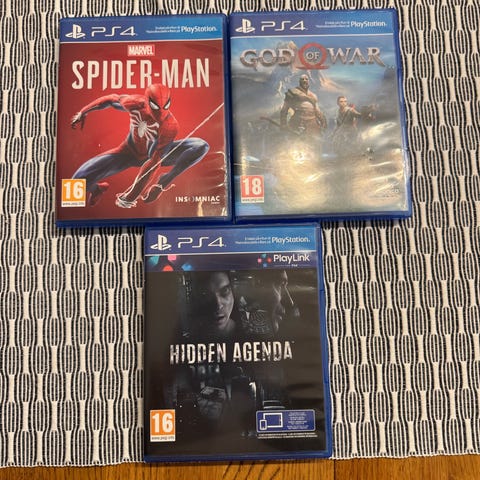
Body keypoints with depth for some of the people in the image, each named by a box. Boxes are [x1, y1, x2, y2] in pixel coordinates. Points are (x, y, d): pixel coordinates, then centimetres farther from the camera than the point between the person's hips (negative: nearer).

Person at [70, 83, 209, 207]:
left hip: (158, 153, -1)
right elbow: (111, 99, -3)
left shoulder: (170, 126, -33)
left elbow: (153, 161, -32)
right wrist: (83, 112, 9)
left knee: (202, 146, -27)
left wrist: (132, 195, -31)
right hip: (131, 151, 2)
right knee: (80, 179, -18)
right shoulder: (134, 103, -26)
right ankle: (97, 188, 20)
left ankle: (163, 183, -21)